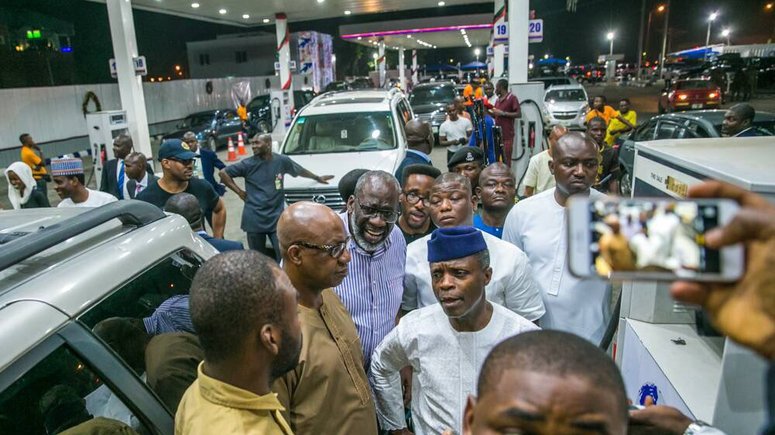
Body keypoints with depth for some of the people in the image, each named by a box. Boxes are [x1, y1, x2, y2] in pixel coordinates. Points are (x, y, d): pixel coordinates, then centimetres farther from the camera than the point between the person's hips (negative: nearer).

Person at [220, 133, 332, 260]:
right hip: (254, 219, 0)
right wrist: (239, 191, -2)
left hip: (277, 218, 1)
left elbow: (300, 171, 19)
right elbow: (223, 173, 2)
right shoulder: (248, 164, -5)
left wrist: (317, 178, 33)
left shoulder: (282, 160, 0)